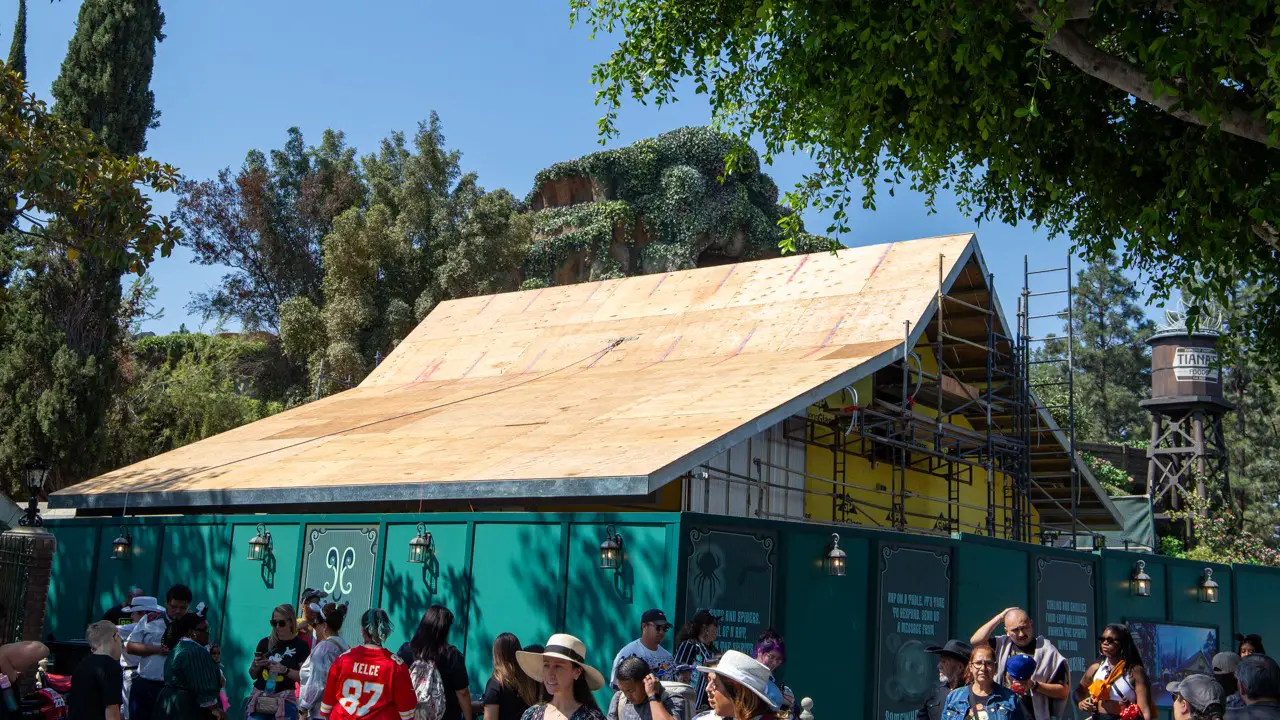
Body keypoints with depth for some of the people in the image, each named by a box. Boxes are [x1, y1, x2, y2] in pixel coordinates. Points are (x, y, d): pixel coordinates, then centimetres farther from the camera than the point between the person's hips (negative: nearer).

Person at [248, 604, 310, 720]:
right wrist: (256, 665, -4)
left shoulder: (300, 645, 1)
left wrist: (285, 670, -18)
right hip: (259, 698, 4)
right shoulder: (265, 643, 10)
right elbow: (253, 675, 18)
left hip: (285, 700, -3)